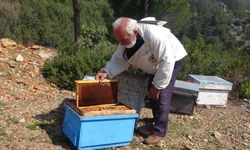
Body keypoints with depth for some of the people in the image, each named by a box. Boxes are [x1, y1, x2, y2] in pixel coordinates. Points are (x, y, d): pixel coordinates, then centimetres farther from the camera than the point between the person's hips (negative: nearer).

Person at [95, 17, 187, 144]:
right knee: (152, 93, 15)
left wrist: (157, 85, -29)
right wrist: (107, 72, -31)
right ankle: (157, 121, 34)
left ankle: (159, 131, -2)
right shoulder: (126, 39, -17)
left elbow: (167, 61, -37)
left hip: (172, 60, -8)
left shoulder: (154, 35, -41)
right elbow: (119, 60, -11)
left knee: (161, 95, -13)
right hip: (156, 64, 8)